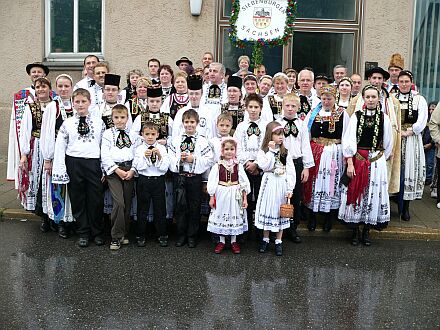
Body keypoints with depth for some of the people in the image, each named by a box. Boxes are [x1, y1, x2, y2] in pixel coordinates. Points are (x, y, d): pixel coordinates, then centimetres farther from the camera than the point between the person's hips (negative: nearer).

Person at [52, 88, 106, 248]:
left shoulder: (99, 122, 5)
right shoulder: (67, 123, 4)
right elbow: (59, 148, 3)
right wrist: (60, 172, -3)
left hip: (94, 163, 0)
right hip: (74, 164, 0)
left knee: (96, 199, 3)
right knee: (78, 200, 7)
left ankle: (97, 232, 20)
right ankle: (83, 233, 21)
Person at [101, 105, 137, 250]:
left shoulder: (133, 135, 11)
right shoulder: (108, 134, 4)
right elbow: (105, 156, -3)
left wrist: (132, 170, -7)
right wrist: (117, 170, -12)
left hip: (129, 170, 3)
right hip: (113, 170, -3)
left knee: (127, 204, 4)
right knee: (119, 203, -15)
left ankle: (124, 234, 18)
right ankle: (116, 237, -4)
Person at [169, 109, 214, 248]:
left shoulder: (202, 141, 0)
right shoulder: (176, 140, 7)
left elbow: (209, 160, -7)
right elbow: (170, 158, 4)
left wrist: (194, 159, -15)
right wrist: (179, 159, -14)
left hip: (195, 177, -1)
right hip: (179, 177, 2)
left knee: (194, 207, 6)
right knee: (180, 206, 7)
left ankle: (192, 236, 18)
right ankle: (181, 235, 19)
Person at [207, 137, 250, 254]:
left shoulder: (238, 166, -2)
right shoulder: (217, 166, -4)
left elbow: (244, 183, 0)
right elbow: (212, 182, -2)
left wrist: (245, 198, -2)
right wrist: (211, 197, -3)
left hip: (235, 196, 0)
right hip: (221, 195, 0)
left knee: (235, 216, 8)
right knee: (221, 215, 8)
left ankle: (233, 241, 23)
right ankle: (221, 241, 22)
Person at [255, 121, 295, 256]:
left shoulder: (285, 152, 3)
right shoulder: (263, 151, -2)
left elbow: (291, 171, -1)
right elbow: (264, 166, -18)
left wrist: (290, 189, -8)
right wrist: (271, 151, -16)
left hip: (282, 184, 1)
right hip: (269, 184, -1)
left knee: (280, 211, 7)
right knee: (267, 209, 6)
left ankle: (278, 241, 18)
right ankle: (265, 239, 21)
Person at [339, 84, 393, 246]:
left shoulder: (384, 118, 1)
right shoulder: (356, 116, -1)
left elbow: (388, 144, 10)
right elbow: (349, 141, -6)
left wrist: (381, 158, 15)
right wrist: (350, 163, -11)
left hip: (377, 162, 1)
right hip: (357, 160, -1)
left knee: (373, 194, 5)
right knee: (356, 193, 3)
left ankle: (367, 231, 20)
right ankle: (355, 231, 17)